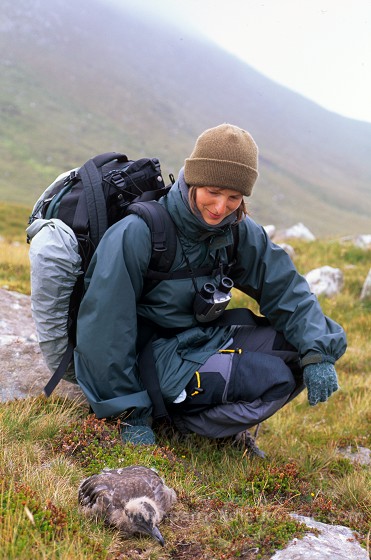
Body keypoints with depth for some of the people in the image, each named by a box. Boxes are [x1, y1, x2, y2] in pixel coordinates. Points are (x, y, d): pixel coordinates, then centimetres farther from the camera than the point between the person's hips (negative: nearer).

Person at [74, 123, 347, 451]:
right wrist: (131, 415, -17)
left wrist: (318, 352, -20)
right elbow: (105, 326, -21)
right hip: (161, 359, -7)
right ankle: (185, 421, -1)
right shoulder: (138, 233, -23)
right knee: (274, 378, -22)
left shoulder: (239, 232, -5)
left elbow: (286, 287, -4)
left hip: (208, 339, 7)